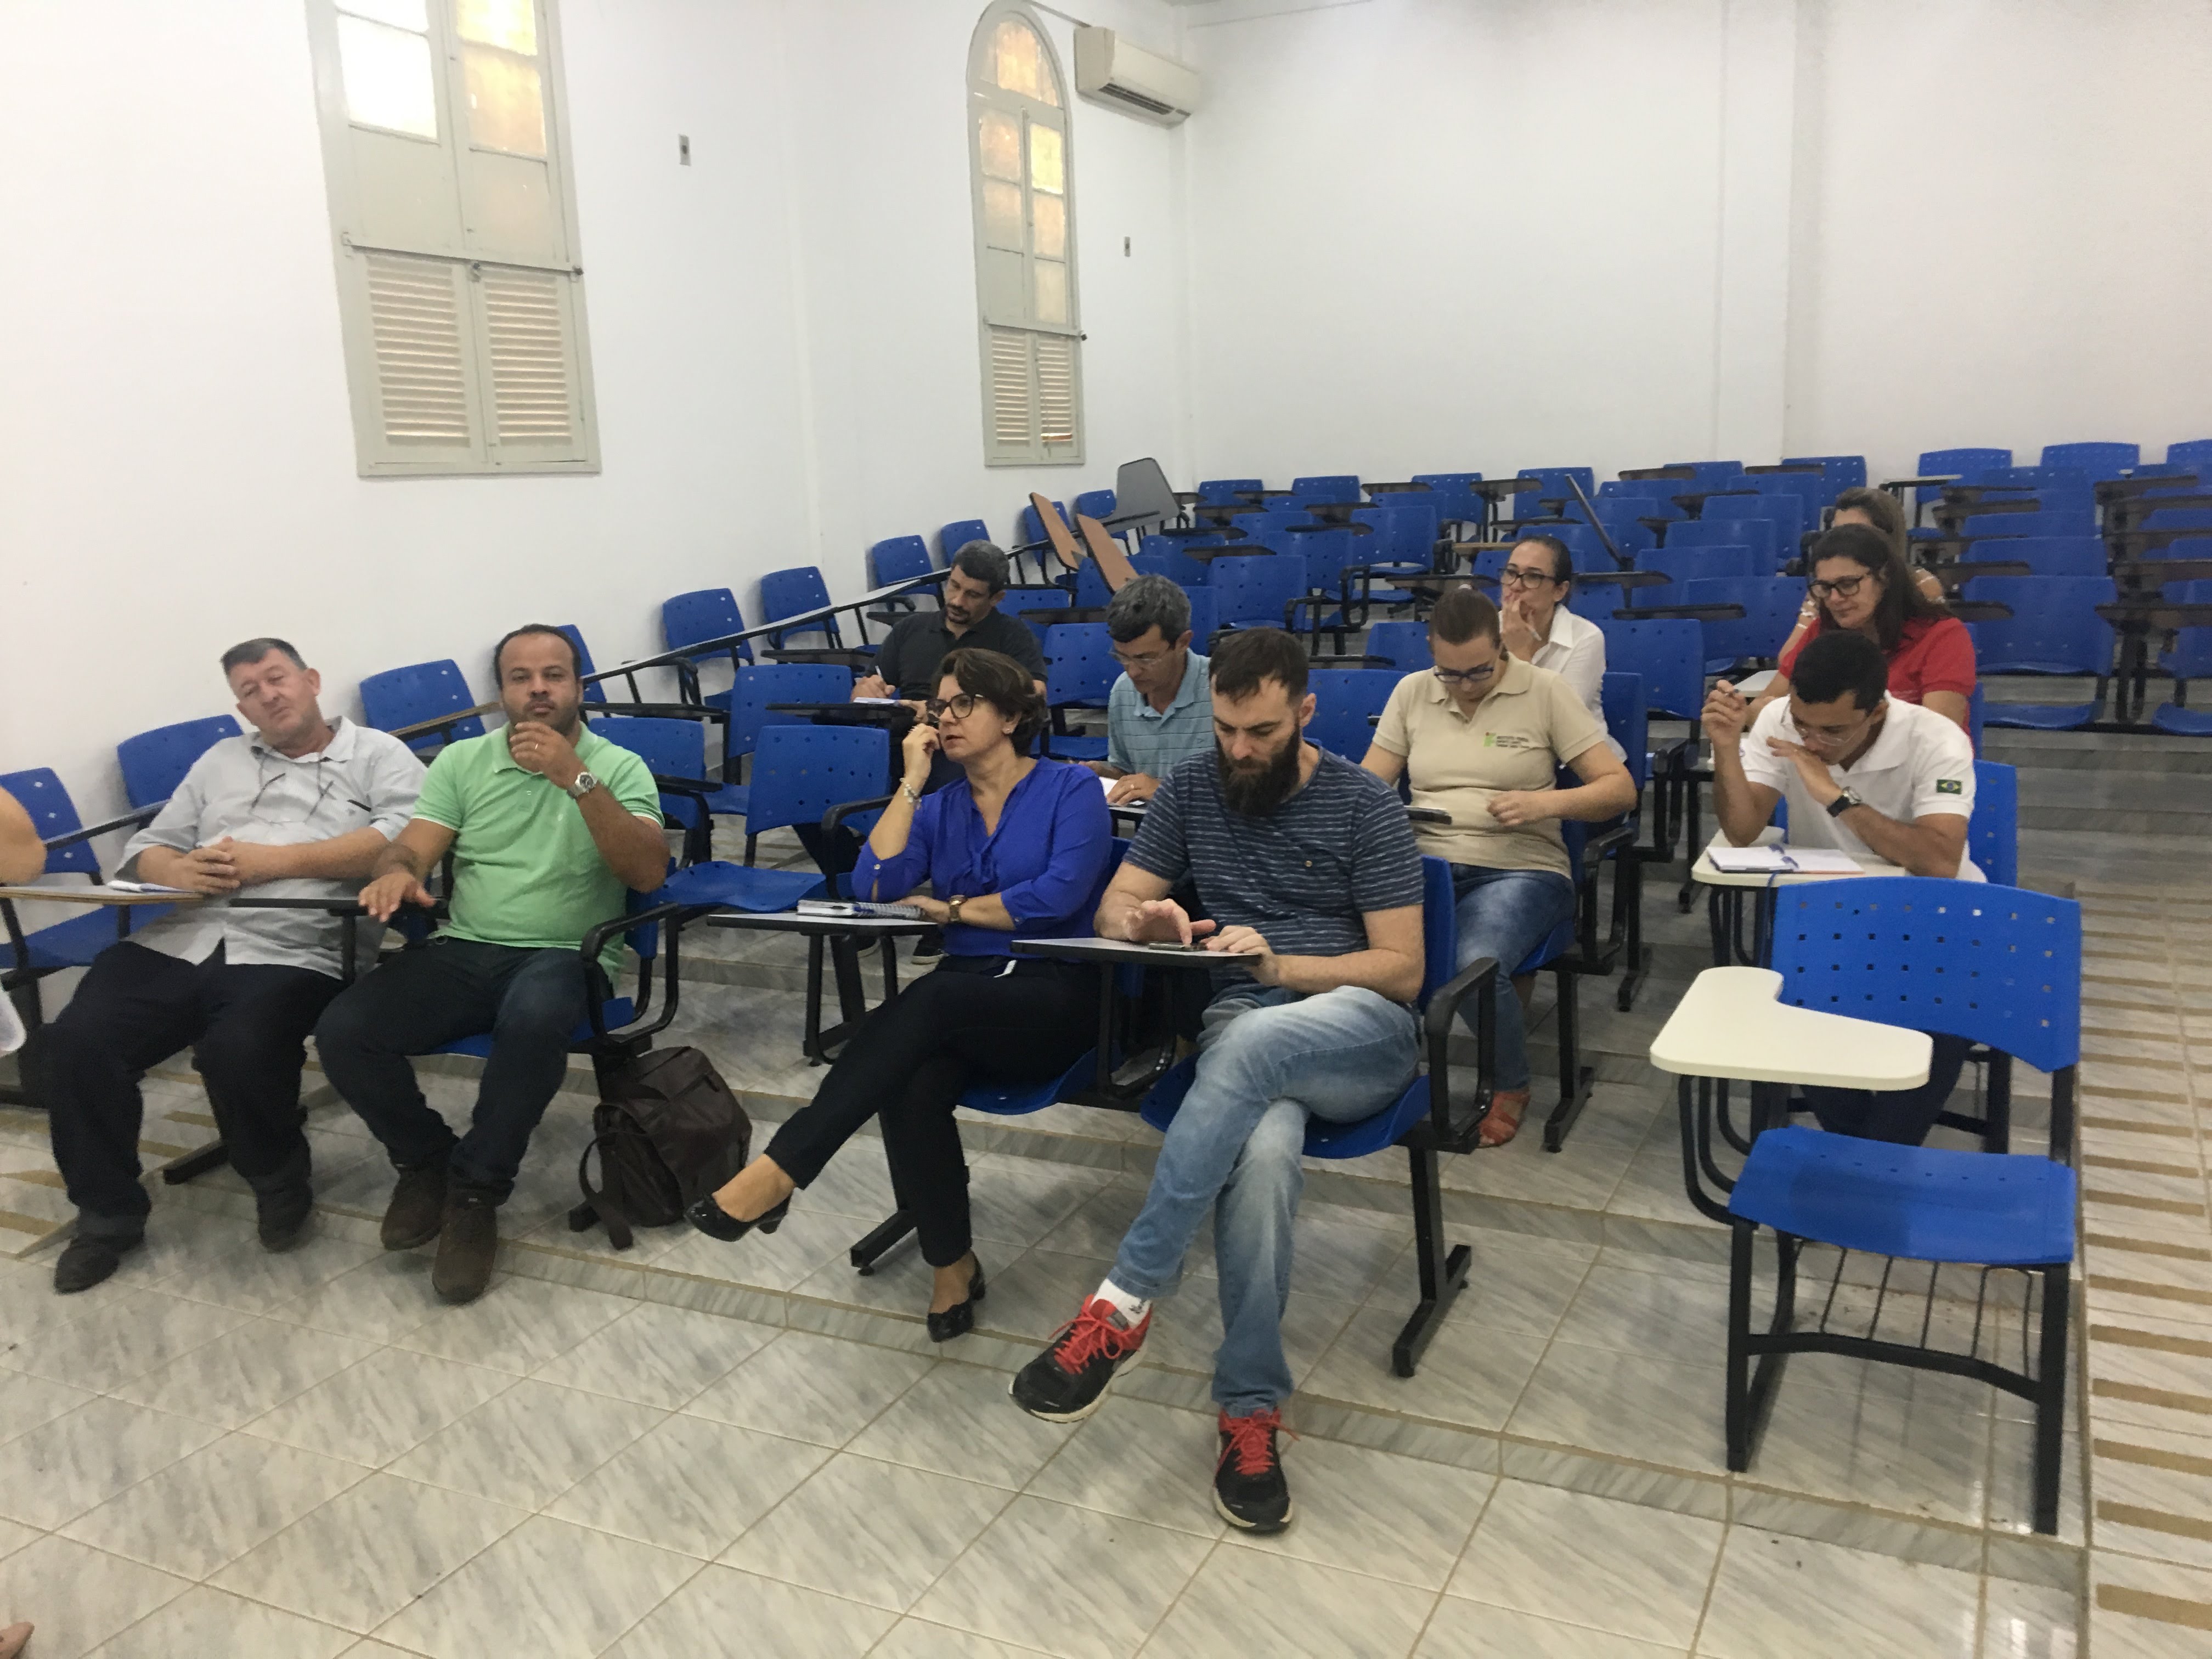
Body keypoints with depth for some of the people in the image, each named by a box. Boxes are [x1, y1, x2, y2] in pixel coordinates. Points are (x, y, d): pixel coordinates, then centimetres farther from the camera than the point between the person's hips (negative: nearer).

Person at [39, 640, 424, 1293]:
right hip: (181, 939, 5)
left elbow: (406, 836, -11)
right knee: (79, 1040, -17)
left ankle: (278, 1177, 0)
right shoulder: (220, 761, 26)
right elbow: (145, 847, 23)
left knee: (236, 1051, -32)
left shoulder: (377, 754, 8)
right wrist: (180, 870, -3)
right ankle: (108, 1213, 4)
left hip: (293, 951, -5)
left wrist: (277, 860, -13)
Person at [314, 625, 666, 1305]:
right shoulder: (461, 761, 12)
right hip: (464, 951, 4)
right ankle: (426, 1160, 6)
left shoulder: (619, 767, 2)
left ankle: (475, 1190, -17)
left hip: (565, 957, -3)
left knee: (535, 1016, -39)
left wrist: (577, 779, -20)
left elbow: (648, 873, -12)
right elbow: (411, 848, 3)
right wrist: (396, 873, -23)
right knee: (342, 1031, -21)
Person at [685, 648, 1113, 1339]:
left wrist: (949, 908, -3)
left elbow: (1058, 895, -13)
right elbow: (875, 886, 0)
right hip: (964, 999, 4)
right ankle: (952, 1264, -11)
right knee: (914, 1085, -31)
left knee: (928, 1002, -35)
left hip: (1053, 998, -4)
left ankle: (779, 1171, -32)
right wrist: (913, 781, 0)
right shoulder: (940, 808, 16)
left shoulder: (1072, 788, 3)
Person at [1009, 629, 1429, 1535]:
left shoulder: (1365, 804, 1)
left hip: (1357, 1027, -2)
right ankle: (1251, 1410, -24)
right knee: (1263, 1150, -36)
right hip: (1242, 1030, 2)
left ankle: (1124, 1301, -36)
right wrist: (1143, 920, -11)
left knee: (1251, 1042, -39)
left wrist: (1278, 963, -17)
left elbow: (1402, 969, -2)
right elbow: (1114, 904, 15)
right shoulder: (1193, 788, 12)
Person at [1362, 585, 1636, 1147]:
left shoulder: (1546, 691, 2)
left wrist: (1546, 803, -17)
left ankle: (1511, 1086, -1)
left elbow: (1620, 788, 1)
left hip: (1519, 868, -2)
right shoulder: (1411, 692, 12)